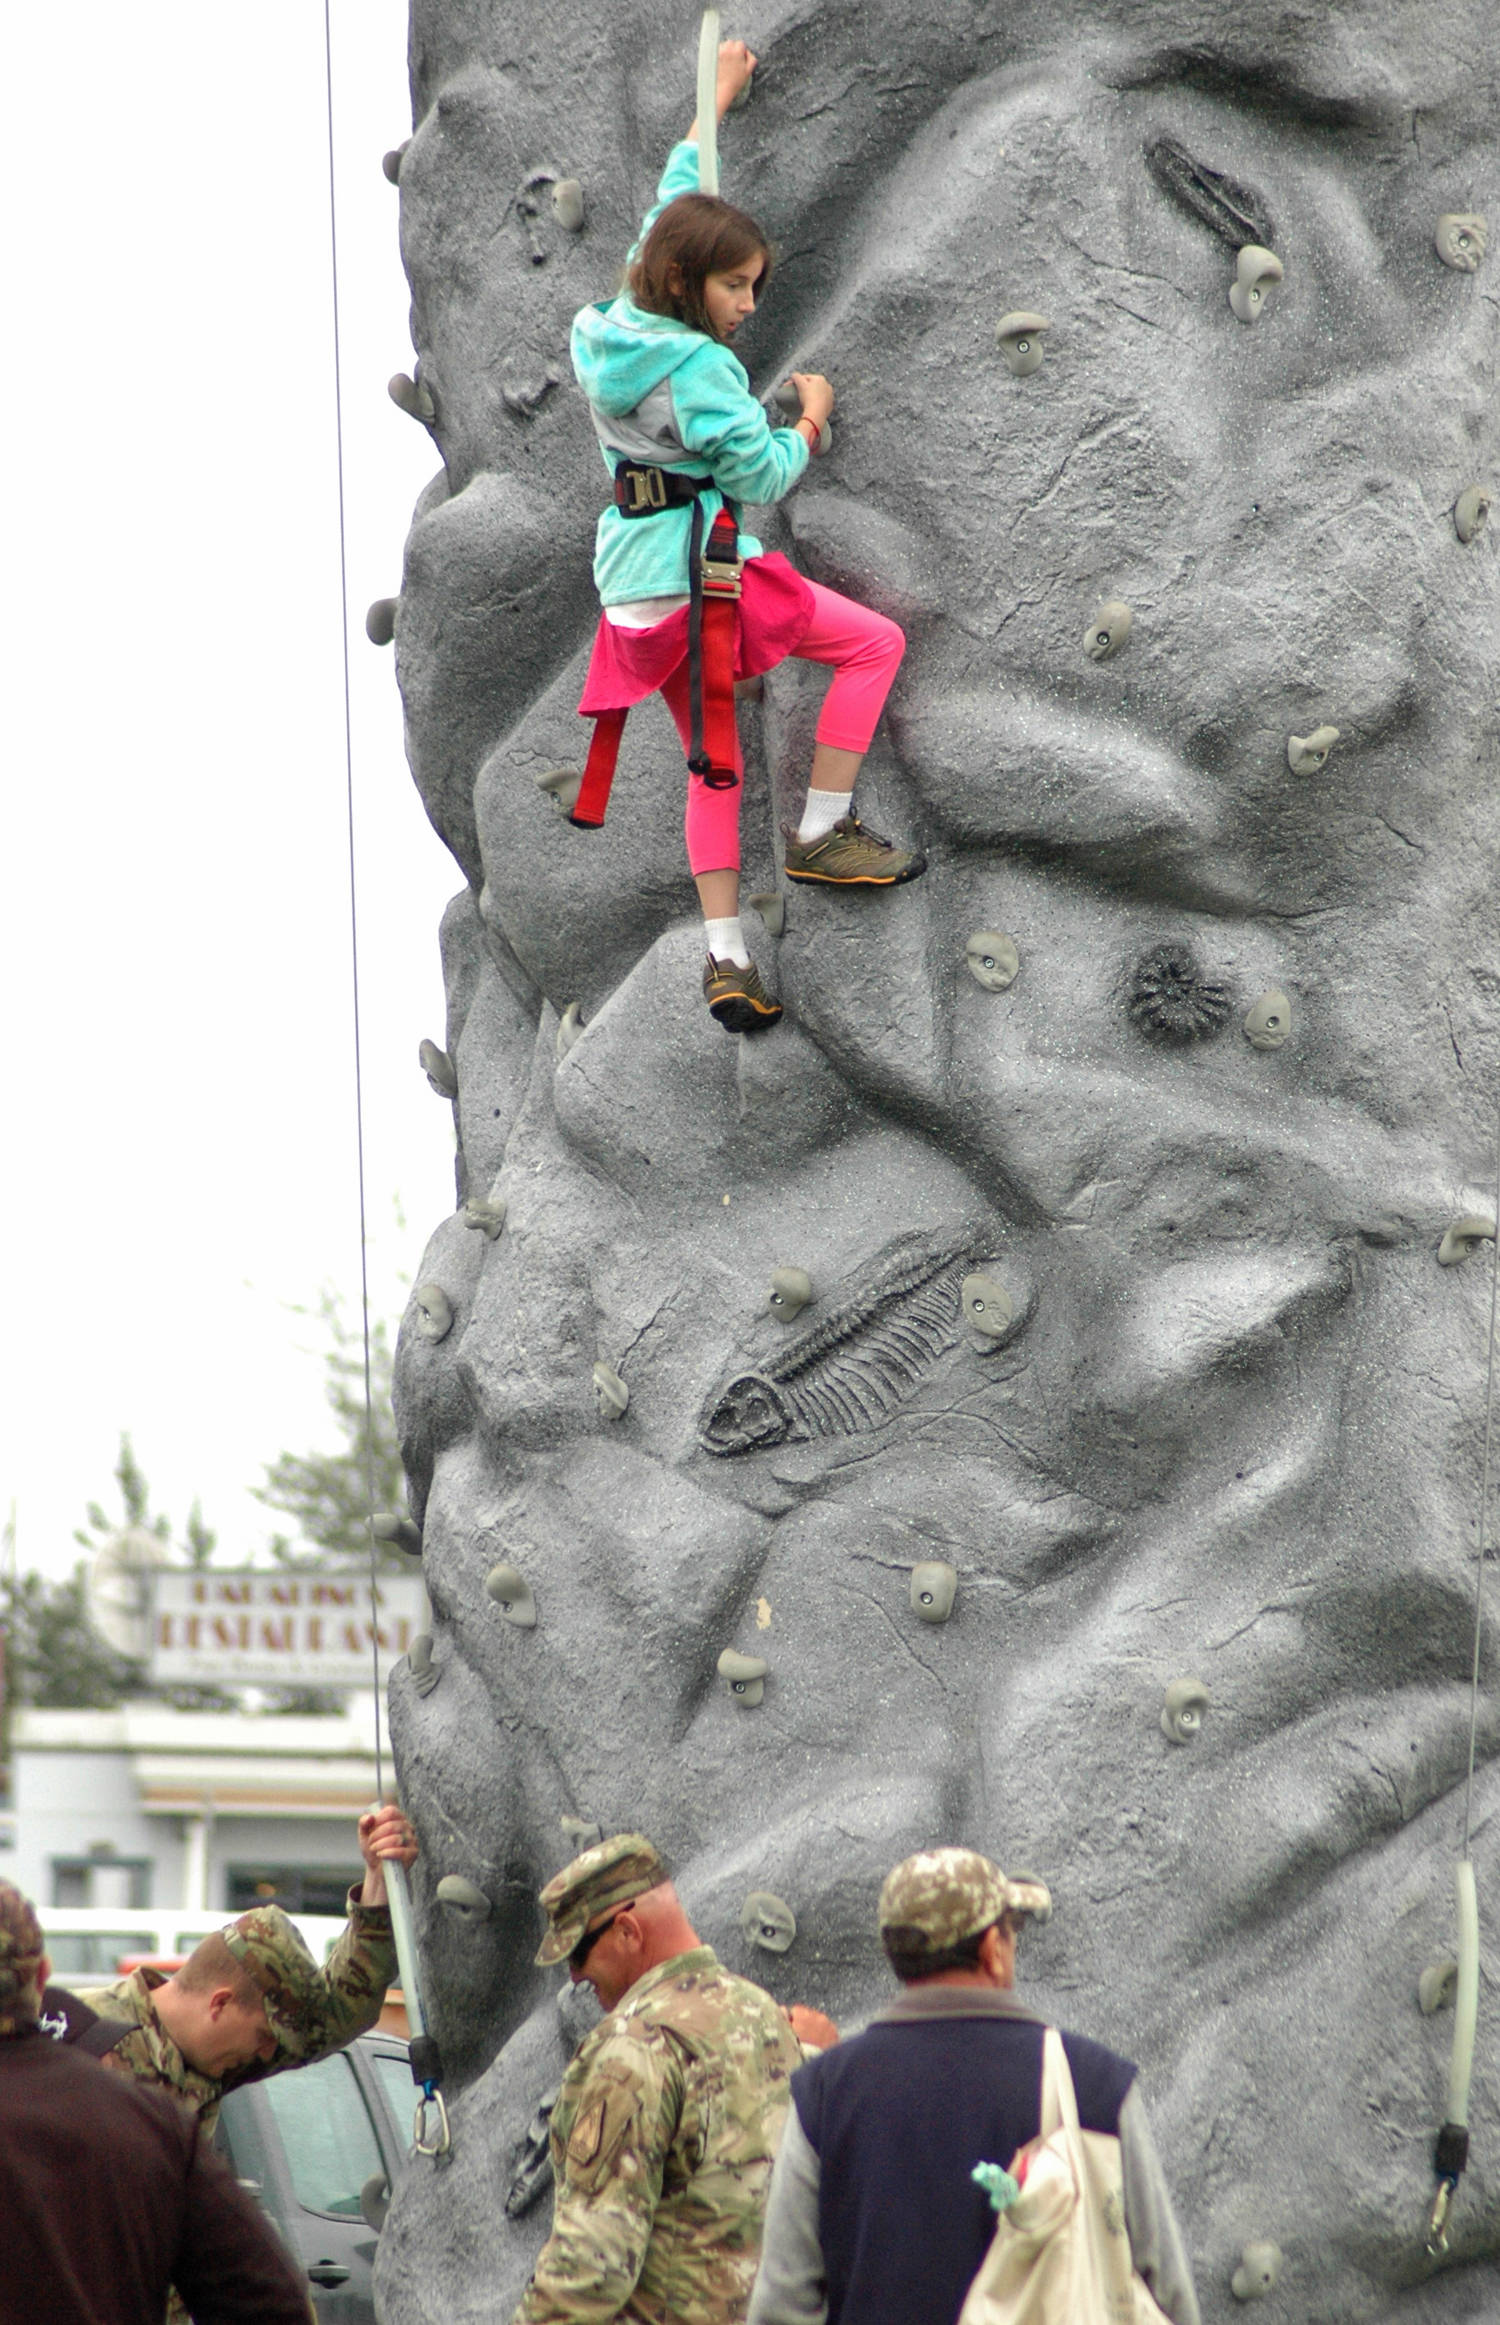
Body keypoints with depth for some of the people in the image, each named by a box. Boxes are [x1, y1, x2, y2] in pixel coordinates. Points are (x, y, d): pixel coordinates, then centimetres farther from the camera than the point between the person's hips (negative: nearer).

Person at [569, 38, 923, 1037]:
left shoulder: (614, 328, 8)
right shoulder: (697, 365, -17)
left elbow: (672, 202, 21)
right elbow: (761, 473, -16)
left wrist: (718, 99, 32)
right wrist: (813, 416, 3)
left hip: (632, 586, 9)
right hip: (703, 568, -8)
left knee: (713, 765, 15)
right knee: (876, 642, 4)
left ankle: (726, 956, 9)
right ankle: (822, 833, 1)